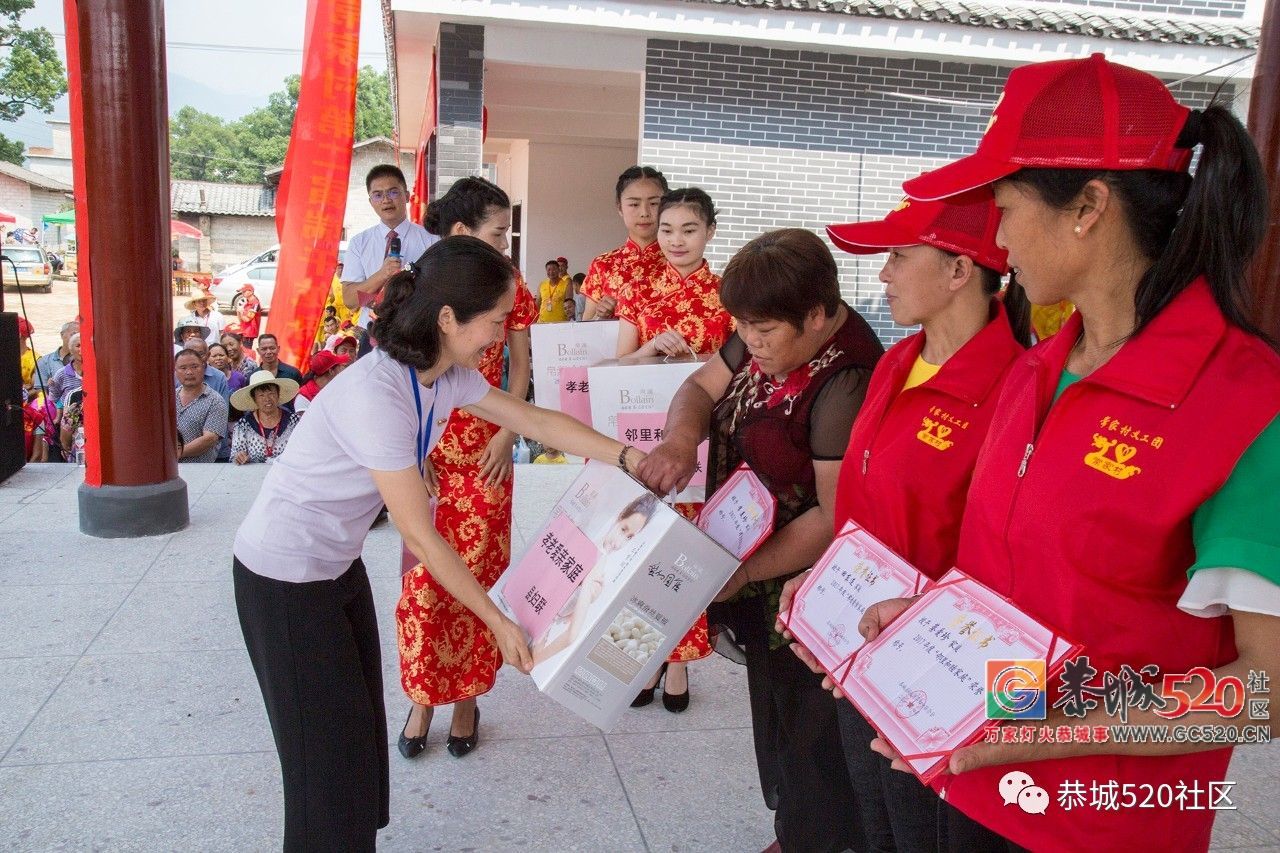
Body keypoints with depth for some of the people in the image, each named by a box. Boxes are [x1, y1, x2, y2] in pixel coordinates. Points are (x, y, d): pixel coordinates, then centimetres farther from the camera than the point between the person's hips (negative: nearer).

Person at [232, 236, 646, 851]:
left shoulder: (448, 376, -7)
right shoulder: (377, 396, -32)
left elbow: (538, 421, 2)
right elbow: (420, 536, -27)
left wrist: (629, 457, -7)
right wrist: (499, 622, -19)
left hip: (338, 565, 8)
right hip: (284, 578, -8)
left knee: (361, 728, 15)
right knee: (328, 748, 3)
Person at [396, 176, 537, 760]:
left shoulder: (509, 285, 0)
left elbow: (520, 365, 5)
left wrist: (507, 434, -5)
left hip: (485, 453, 1)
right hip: (423, 449, -1)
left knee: (476, 578, 6)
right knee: (424, 577, 4)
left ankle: (466, 697, 23)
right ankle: (422, 698, 21)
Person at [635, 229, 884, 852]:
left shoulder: (846, 383, -29)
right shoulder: (772, 338, -3)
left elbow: (838, 516, -27)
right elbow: (703, 386, 5)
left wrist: (744, 572, -25)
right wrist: (681, 438, -17)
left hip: (807, 583, -9)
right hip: (763, 586, 9)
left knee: (808, 730, 11)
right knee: (773, 710, 24)